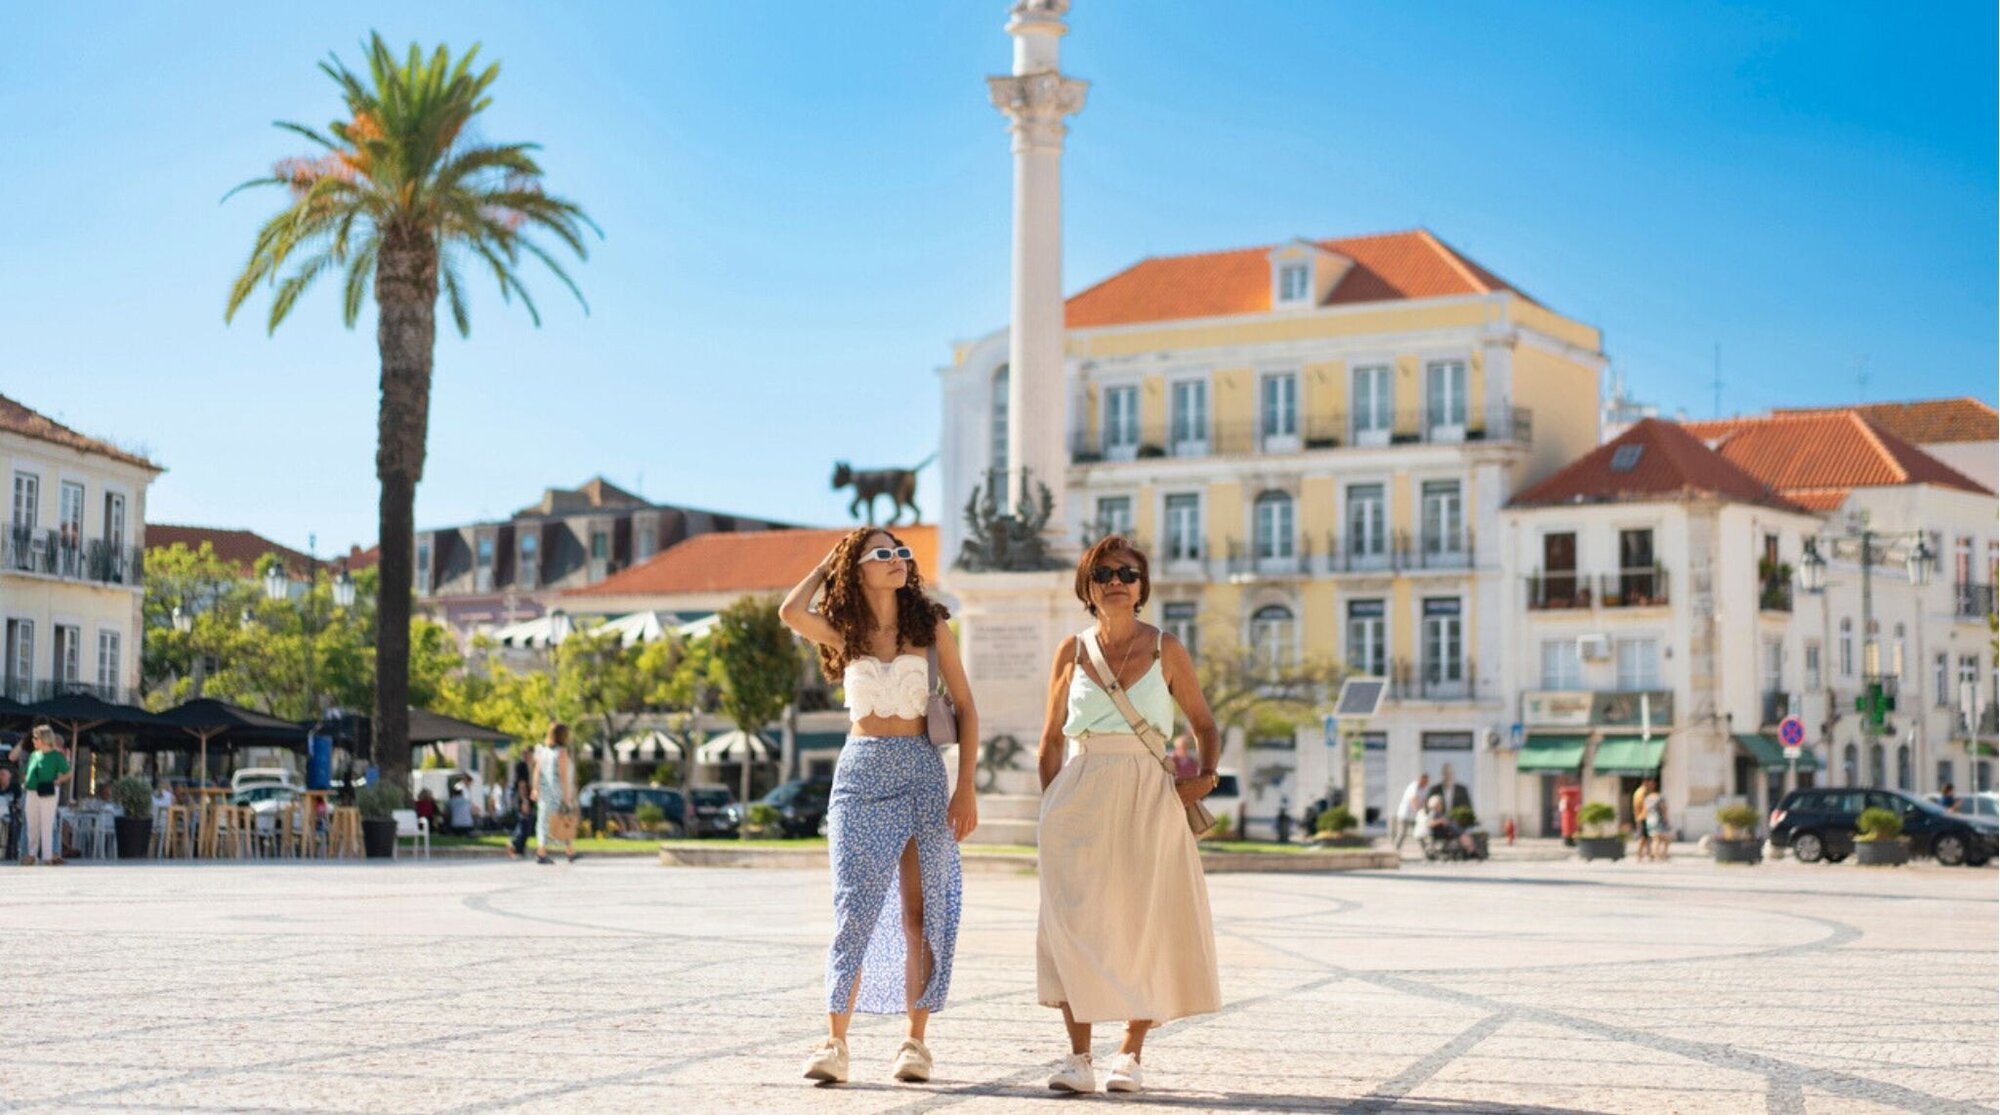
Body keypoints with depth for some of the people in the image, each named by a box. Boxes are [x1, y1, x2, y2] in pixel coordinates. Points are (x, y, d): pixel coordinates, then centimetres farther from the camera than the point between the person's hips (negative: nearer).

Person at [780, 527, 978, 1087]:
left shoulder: (931, 627, 6)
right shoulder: (844, 634, 6)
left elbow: (965, 709, 7)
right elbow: (790, 612, -15)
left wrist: (966, 787, -2)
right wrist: (825, 565, 3)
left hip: (923, 773, 1)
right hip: (862, 773, -1)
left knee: (921, 914, 2)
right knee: (856, 908, -9)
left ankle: (915, 1042, 9)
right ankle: (835, 1045, -8)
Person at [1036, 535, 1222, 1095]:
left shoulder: (1166, 650, 3)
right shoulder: (1072, 651, 6)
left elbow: (1205, 723, 10)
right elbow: (1052, 739, 11)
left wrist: (1206, 774, -8)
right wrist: (1051, 806, 2)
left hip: (1147, 798, -1)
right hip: (1080, 797, 1)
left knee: (1144, 922, 0)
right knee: (1075, 920, -5)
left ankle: (1131, 1053, 11)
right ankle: (1078, 1056, 0)